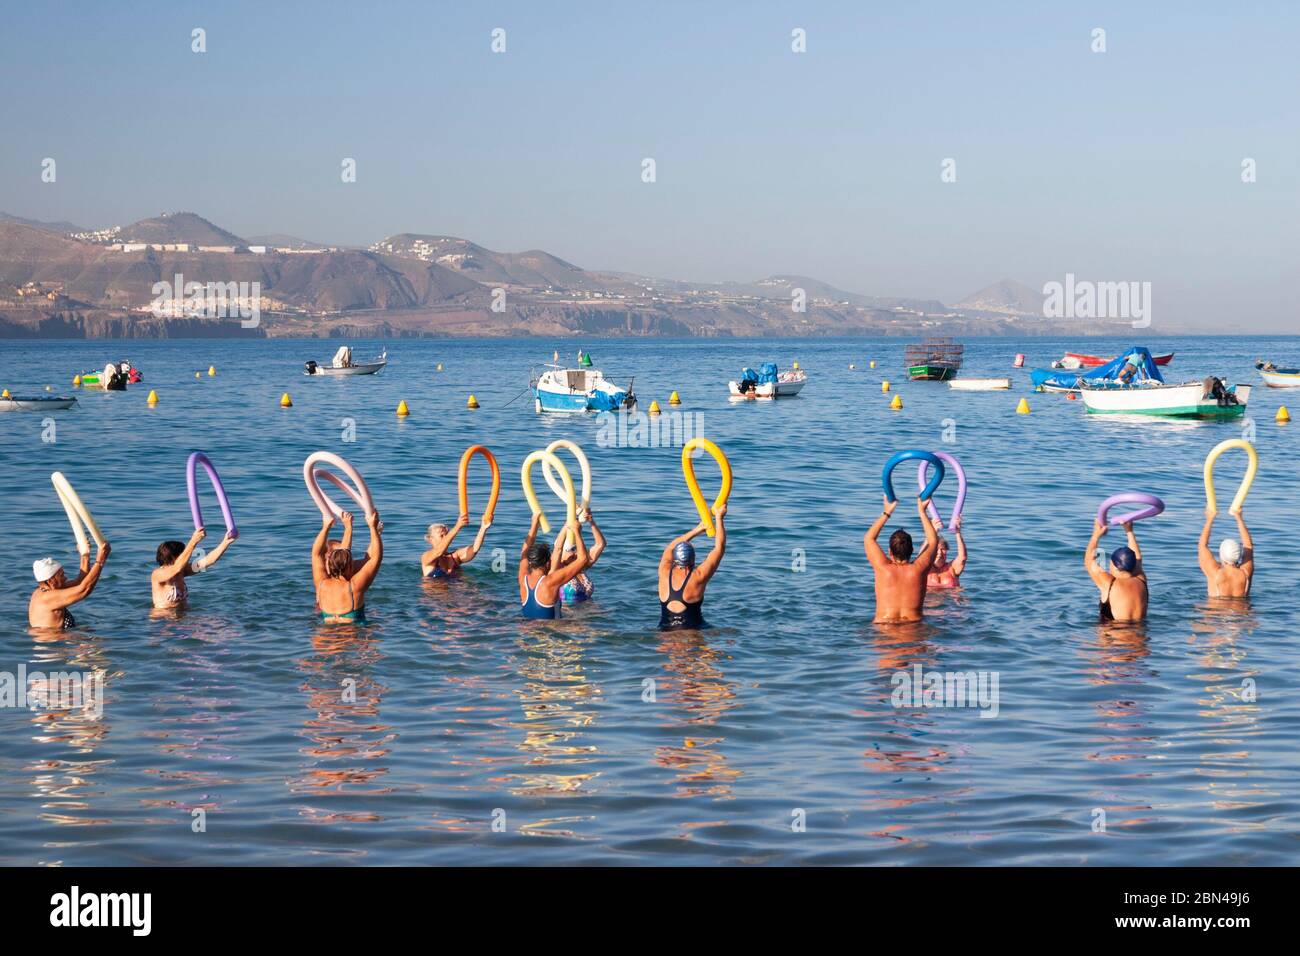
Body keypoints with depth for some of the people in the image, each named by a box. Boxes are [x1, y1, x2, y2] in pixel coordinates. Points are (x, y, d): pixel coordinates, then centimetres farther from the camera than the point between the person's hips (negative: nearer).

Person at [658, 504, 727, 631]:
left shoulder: (665, 574, -2)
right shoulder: (698, 578, -12)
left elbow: (670, 548, 19)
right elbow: (720, 548, -2)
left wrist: (696, 530, 26)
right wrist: (719, 517, 8)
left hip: (664, 632, 4)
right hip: (692, 632, -4)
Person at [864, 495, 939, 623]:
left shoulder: (884, 569, -6)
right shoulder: (919, 569, -3)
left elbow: (868, 538, 11)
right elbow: (933, 540, 15)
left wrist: (886, 513, 18)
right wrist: (922, 512, 22)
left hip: (883, 625, -1)